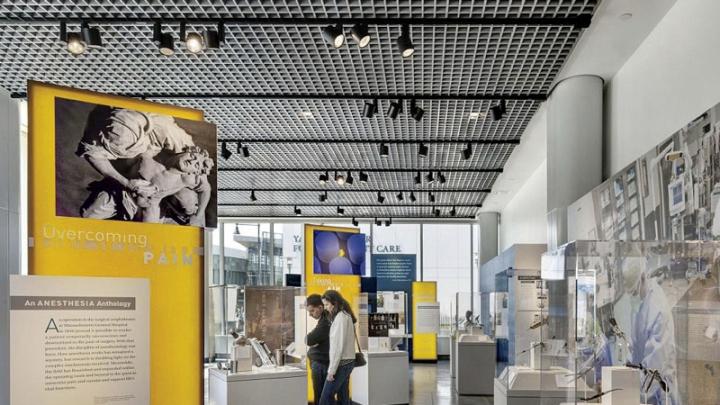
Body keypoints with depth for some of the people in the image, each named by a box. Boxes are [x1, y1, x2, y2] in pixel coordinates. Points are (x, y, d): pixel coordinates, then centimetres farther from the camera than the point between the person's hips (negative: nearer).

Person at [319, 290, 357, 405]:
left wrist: (331, 369, -17)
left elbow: (339, 345, -18)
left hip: (342, 363, -9)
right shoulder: (345, 315, 13)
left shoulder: (341, 317, -14)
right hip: (347, 362, 9)